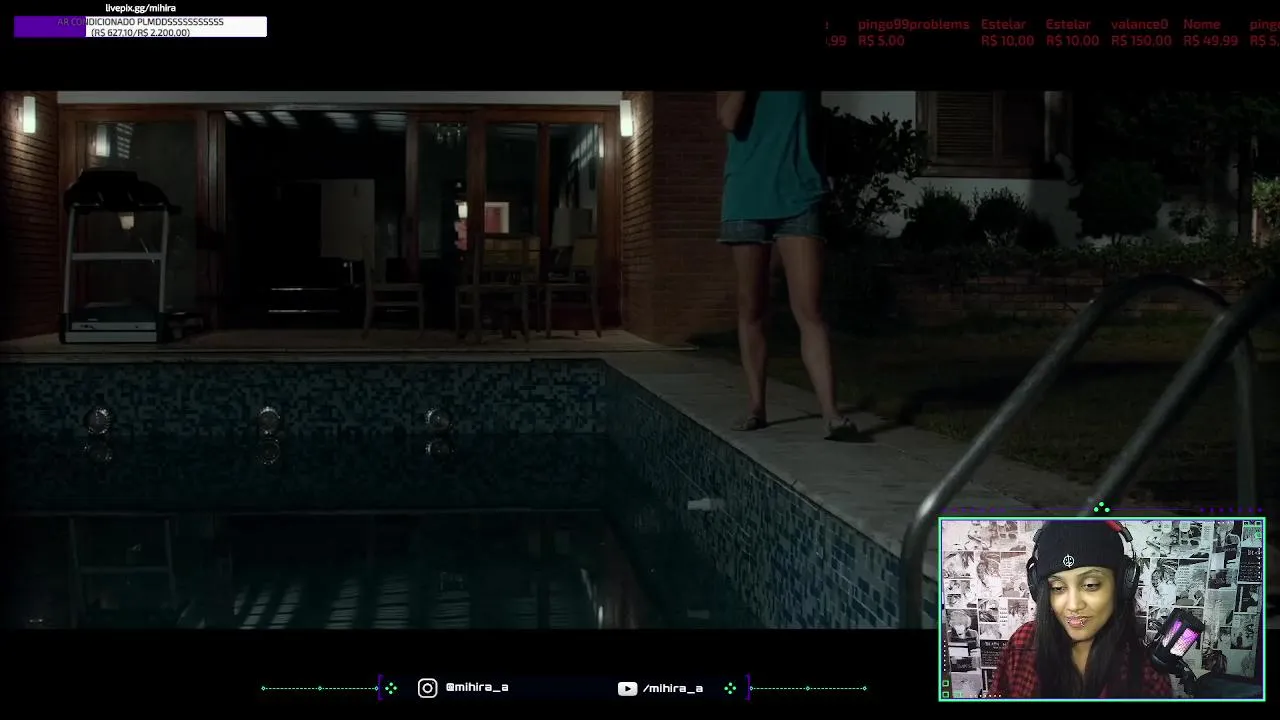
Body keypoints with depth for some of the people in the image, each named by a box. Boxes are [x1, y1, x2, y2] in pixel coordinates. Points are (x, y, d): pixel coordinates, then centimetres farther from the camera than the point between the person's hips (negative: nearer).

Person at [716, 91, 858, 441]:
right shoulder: (731, 96, 7)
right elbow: (730, 120, -9)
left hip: (798, 195, -1)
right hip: (746, 198, 1)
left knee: (808, 311, -8)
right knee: (751, 309, 7)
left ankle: (831, 412, -14)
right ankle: (755, 405, 17)